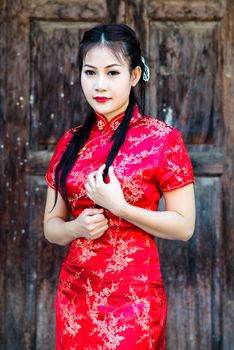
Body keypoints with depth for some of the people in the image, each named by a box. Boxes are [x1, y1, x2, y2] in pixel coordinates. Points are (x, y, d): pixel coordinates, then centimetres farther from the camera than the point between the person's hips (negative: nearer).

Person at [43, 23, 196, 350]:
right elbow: (51, 225, 9)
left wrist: (120, 207, -20)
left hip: (133, 297, -4)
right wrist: (77, 228, -12)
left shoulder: (162, 138, -9)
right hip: (74, 295, 5)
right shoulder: (70, 142, 4)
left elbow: (184, 226, -9)